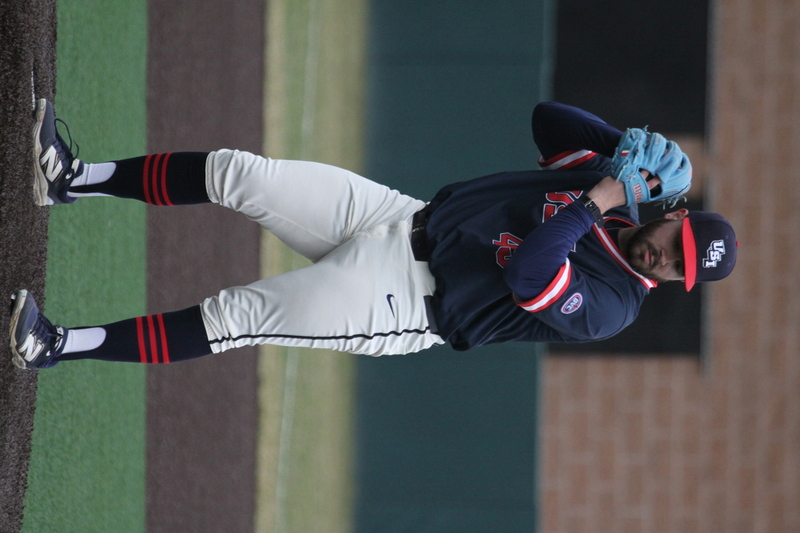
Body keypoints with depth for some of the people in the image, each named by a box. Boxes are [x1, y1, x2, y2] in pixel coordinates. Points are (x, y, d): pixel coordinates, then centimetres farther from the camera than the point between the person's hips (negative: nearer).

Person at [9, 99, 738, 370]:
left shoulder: (609, 306, -17)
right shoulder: (609, 170, 5)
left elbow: (526, 276, -33)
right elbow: (547, 116, 10)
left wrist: (594, 204, -30)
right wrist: (630, 146, -4)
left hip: (406, 302, -7)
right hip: (406, 217, 7)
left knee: (230, 318, -15)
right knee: (234, 173, -3)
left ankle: (61, 347, -11)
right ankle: (76, 179, 7)